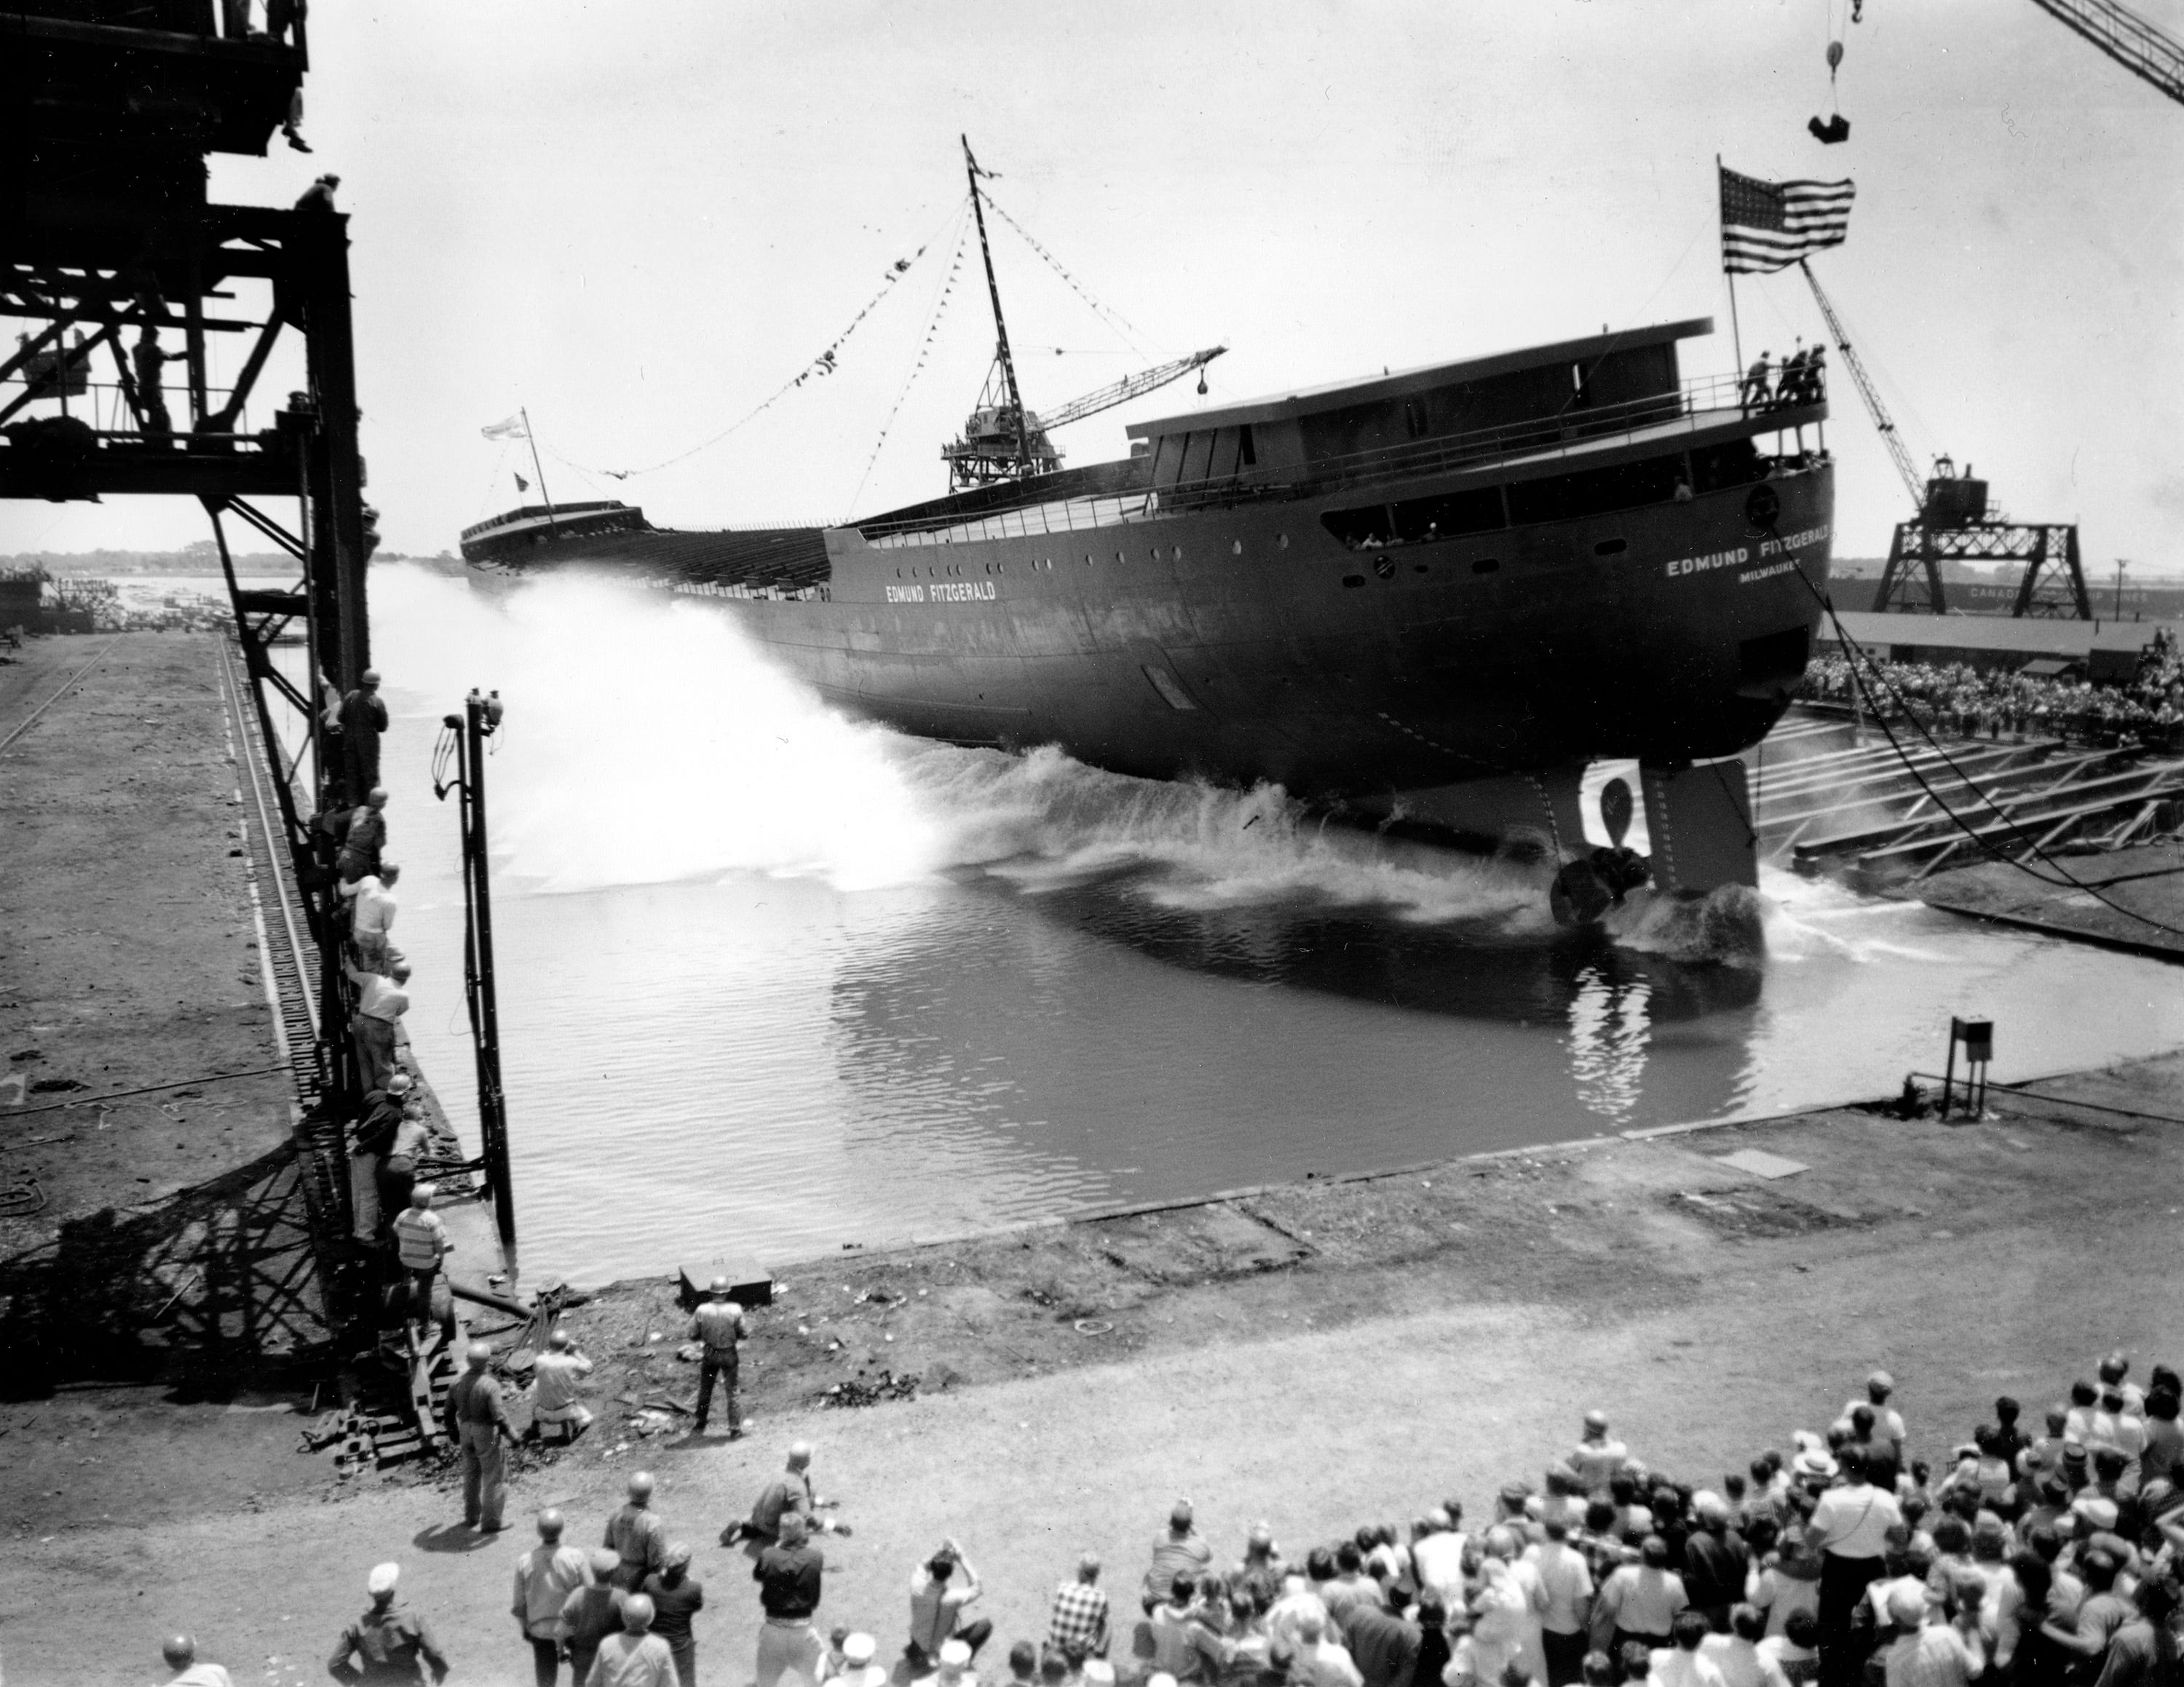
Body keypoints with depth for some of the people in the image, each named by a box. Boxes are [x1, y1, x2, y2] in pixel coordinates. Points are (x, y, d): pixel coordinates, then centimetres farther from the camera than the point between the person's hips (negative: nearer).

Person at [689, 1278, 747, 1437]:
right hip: (729, 1354, -1)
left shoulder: (702, 1310, -14)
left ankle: (699, 1426, 31)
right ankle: (734, 1427, 12)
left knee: (705, 1390, 20)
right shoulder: (735, 1310, -16)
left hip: (710, 1354, 1)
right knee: (731, 1391, 13)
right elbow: (743, 1334, -9)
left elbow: (693, 1336, -7)